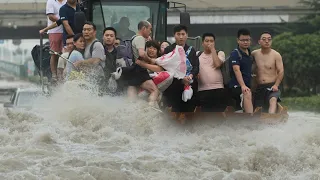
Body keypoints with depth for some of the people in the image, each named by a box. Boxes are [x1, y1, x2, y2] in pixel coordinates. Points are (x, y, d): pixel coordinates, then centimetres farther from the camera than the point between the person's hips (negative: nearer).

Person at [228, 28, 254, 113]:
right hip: (236, 85, -8)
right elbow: (236, 70, -23)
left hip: (246, 85, 8)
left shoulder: (249, 53, 15)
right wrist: (243, 85, -36)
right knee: (247, 95, -35)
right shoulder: (235, 53, -10)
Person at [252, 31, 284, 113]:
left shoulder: (276, 55, -1)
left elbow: (281, 71, -5)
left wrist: (276, 85, -18)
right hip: (259, 87, 5)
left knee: (273, 100, -34)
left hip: (272, 86, -5)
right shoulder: (254, 54, 8)